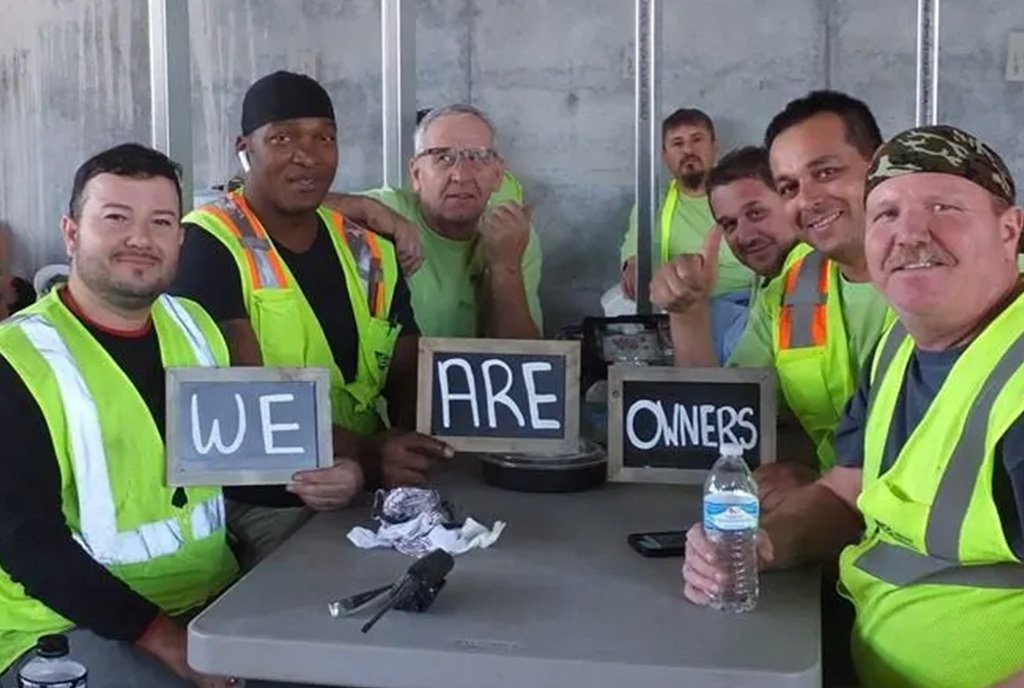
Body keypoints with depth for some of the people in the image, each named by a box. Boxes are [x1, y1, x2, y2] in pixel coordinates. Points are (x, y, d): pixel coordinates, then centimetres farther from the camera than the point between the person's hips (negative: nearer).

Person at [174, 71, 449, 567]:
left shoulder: (368, 251, 10)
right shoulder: (209, 244, -8)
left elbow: (408, 377, 7)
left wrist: (401, 447, -15)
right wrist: (365, 452, -29)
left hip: (366, 495, 6)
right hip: (255, 508, -5)